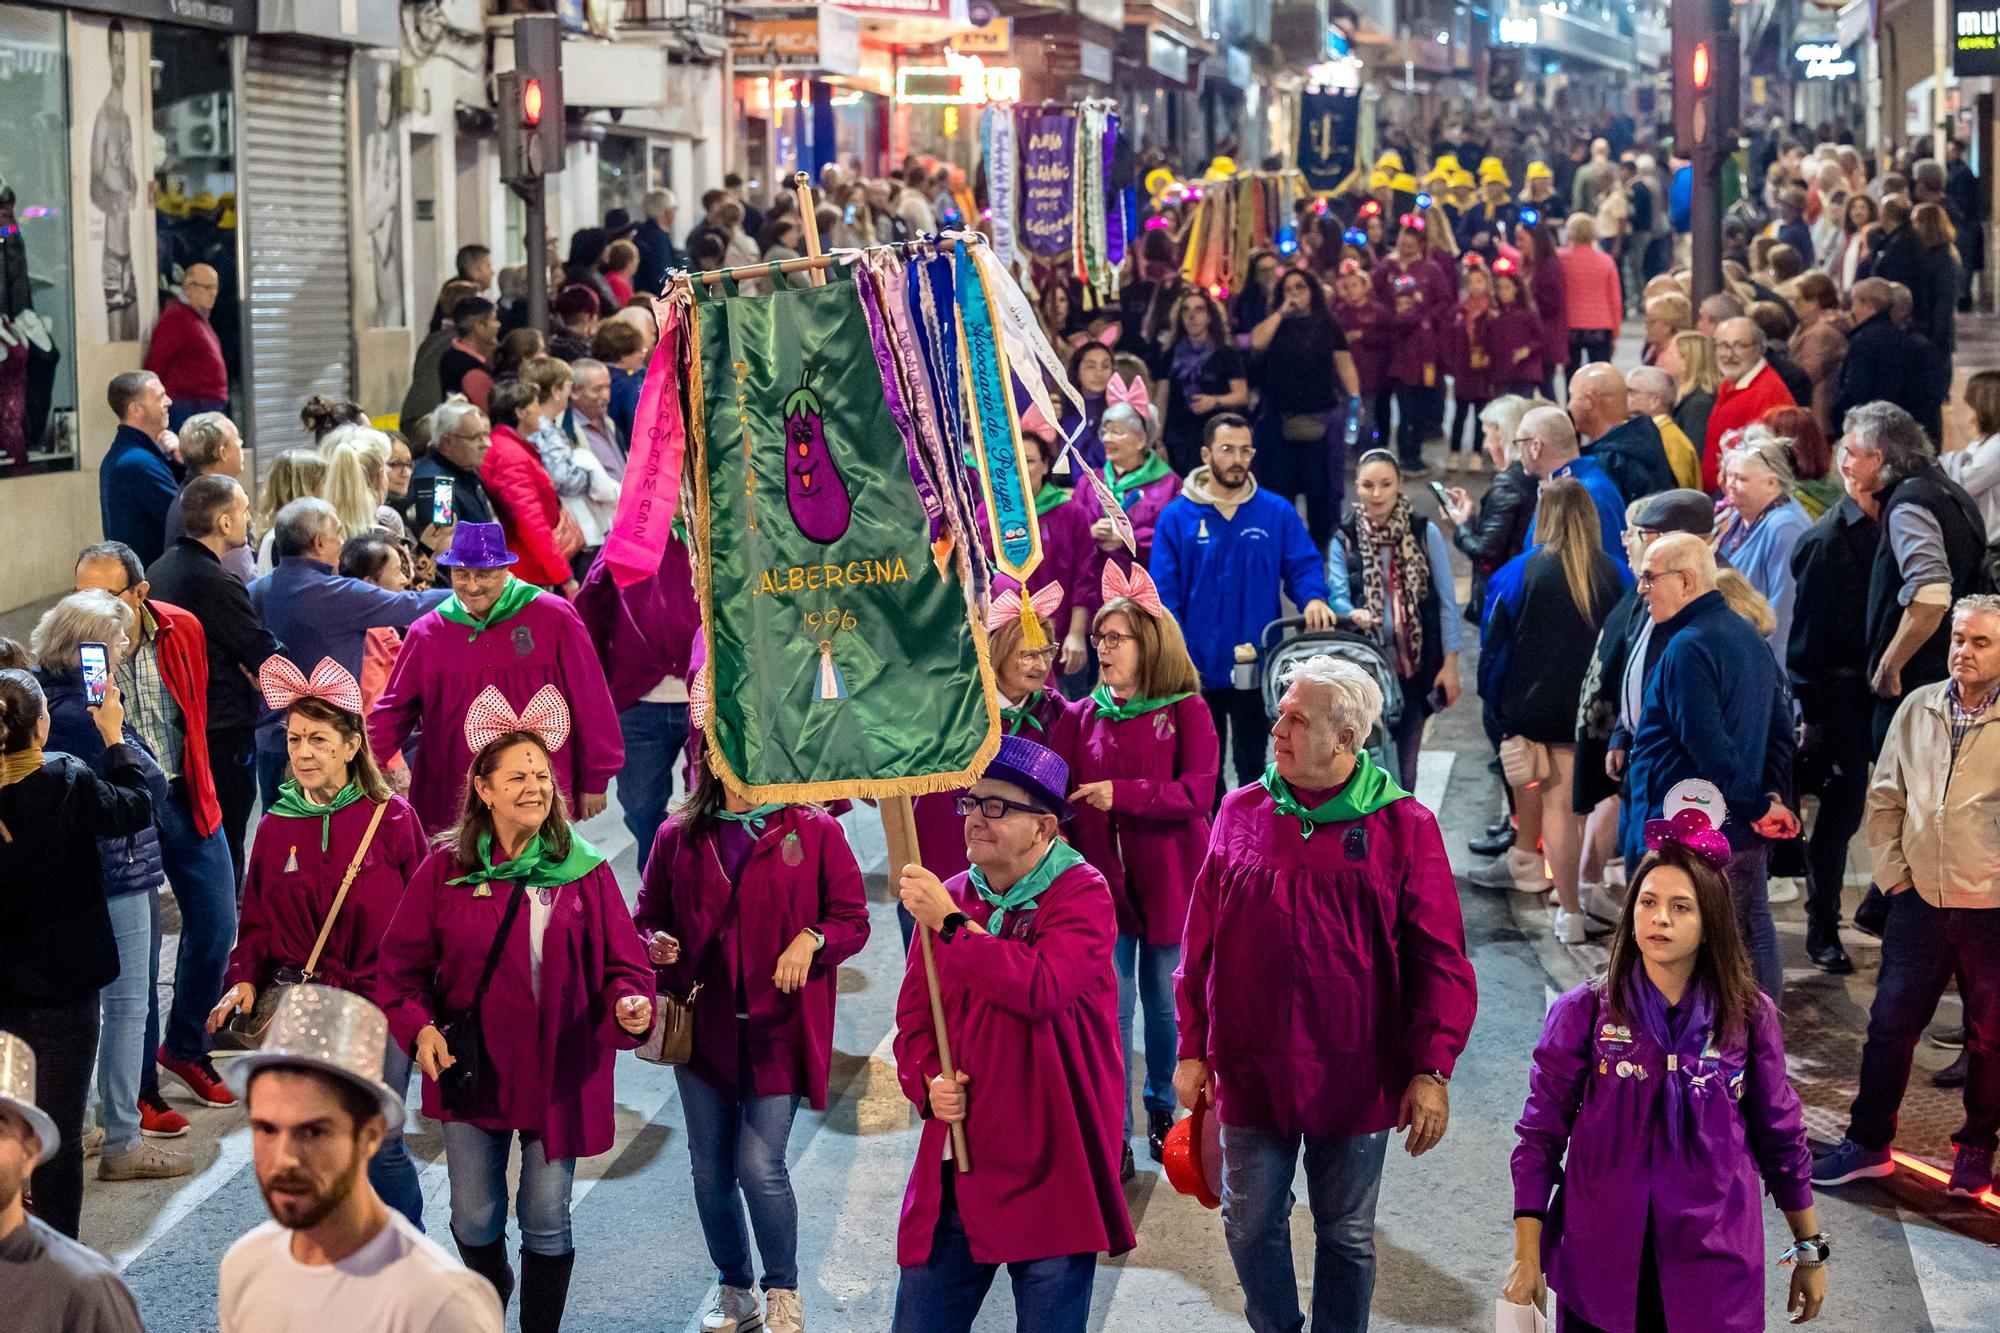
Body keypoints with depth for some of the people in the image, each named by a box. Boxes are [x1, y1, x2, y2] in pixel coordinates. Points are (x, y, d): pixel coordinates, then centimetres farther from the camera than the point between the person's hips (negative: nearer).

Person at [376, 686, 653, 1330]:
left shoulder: (585, 872, -5)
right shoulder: (445, 872, -4)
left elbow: (623, 963, -4)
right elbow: (402, 965, 2)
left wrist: (631, 1004, -25)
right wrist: (420, 1026, -14)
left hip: (560, 1074, -1)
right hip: (472, 1072, 1)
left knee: (547, 1220, 7)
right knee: (475, 1219, 14)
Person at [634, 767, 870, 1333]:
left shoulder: (814, 832, 0)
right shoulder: (678, 836, 6)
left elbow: (852, 919, 2)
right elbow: (648, 916, 13)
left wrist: (811, 939, -17)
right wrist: (655, 944, -9)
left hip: (778, 1029, -3)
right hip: (703, 1026, 3)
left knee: (760, 1167, -10)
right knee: (711, 1173, 9)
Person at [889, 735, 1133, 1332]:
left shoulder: (1081, 894, -8)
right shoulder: (946, 897, 10)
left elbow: (1042, 989, -26)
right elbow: (913, 1019, 15)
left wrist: (951, 924, -19)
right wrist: (928, 1082, -5)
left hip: (1049, 1167, -5)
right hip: (953, 1170, 5)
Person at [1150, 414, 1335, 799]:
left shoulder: (1277, 513, 1)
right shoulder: (1177, 517, -3)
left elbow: (1305, 565, 2)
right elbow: (1163, 594, -4)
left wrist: (1314, 598, -21)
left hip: (1256, 664, 0)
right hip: (1198, 667, 0)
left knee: (1252, 763, 6)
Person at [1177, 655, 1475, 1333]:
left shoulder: (1404, 826, -6)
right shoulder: (1242, 812, 1)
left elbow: (1439, 959, -6)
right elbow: (1201, 940, 6)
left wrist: (1432, 1070, -11)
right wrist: (1193, 1048, 5)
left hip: (1355, 1081, -2)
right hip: (1251, 1070, 2)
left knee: (1347, 1235, 12)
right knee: (1251, 1225, 11)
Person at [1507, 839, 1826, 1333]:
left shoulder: (1750, 1017, 1)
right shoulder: (1583, 1013, -2)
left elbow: (1781, 1140, 9)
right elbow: (1540, 1136, 0)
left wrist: (1811, 1253, 14)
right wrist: (1526, 1257, -5)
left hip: (1713, 1271, 0)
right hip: (1599, 1271, 0)